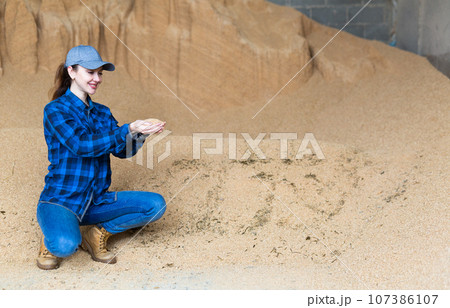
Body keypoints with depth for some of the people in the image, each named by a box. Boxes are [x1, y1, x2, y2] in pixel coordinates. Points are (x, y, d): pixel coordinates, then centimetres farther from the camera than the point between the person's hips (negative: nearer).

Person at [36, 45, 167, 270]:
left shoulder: (102, 113, 12)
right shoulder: (55, 110, -8)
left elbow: (123, 150, 0)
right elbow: (82, 144, -23)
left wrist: (143, 132, -21)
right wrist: (129, 129, -31)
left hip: (96, 202, 6)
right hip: (60, 200, -6)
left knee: (156, 204, -12)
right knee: (66, 245, -36)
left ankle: (98, 233, 4)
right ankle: (53, 237, 2)